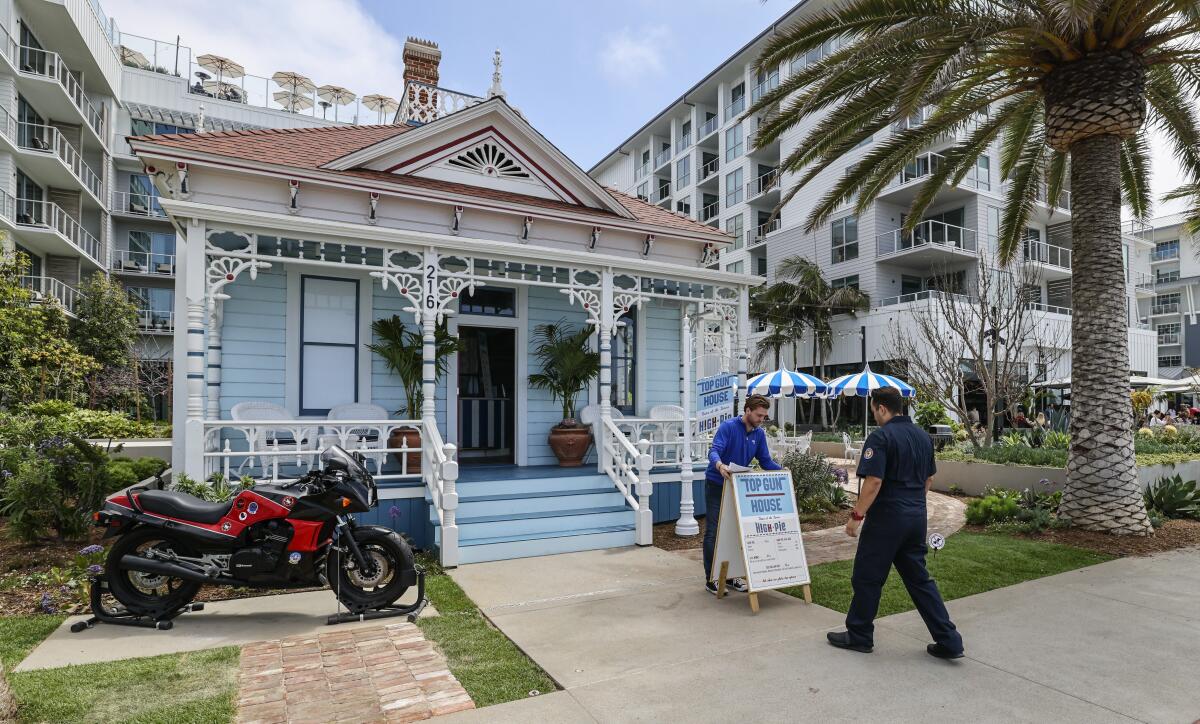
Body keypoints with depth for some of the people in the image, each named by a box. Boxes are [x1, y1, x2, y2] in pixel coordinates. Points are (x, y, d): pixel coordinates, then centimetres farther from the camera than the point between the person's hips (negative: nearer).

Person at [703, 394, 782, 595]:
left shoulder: (759, 434, 2)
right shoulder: (728, 427, -17)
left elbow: (765, 461, 5)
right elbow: (714, 451, -29)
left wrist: (782, 469, -13)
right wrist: (720, 465, -50)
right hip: (716, 486, -6)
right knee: (713, 532, -3)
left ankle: (730, 575, 21)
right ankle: (711, 579, 4)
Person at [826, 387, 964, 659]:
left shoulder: (881, 437, -16)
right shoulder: (922, 435, 9)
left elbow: (873, 482, -22)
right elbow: (928, 479, 17)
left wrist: (856, 516, -14)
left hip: (886, 517, -8)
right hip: (917, 517, 8)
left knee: (867, 578, 6)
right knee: (919, 578, 17)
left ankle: (859, 636, 18)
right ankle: (948, 641, 18)